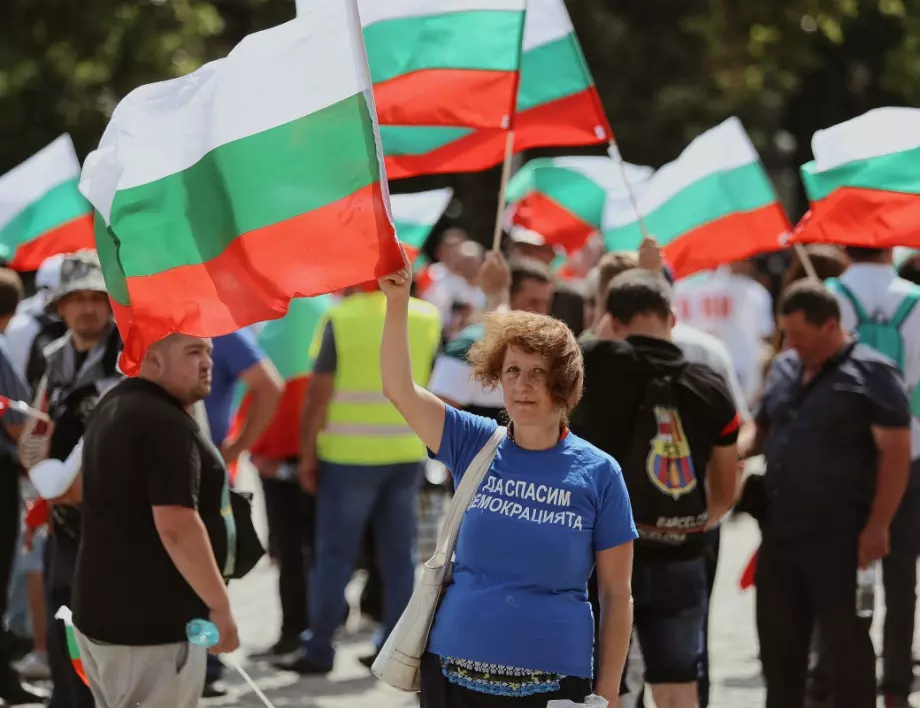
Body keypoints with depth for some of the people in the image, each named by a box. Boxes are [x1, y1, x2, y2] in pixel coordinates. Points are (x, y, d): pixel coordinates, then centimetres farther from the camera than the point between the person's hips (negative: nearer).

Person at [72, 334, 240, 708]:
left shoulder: (114, 408, 14)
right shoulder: (166, 425, -19)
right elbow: (176, 527, -25)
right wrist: (220, 606, -19)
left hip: (102, 609, 10)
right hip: (151, 621, -10)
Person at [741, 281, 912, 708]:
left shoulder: (871, 373, -8)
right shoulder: (783, 369, 12)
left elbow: (895, 452, -11)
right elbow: (763, 432, 24)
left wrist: (877, 526, -17)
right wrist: (733, 452, 1)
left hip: (840, 540, -7)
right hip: (780, 535, 7)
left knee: (846, 647, 0)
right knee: (778, 645, 13)